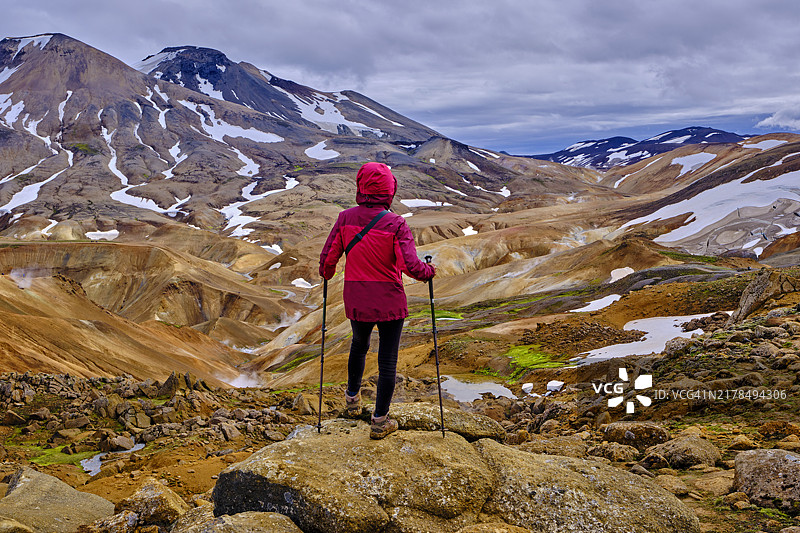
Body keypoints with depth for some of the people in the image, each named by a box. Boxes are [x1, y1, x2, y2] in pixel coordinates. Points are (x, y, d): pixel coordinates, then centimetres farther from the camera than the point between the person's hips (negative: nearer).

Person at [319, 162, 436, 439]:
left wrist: (326, 274, 18)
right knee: (387, 361, 9)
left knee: (359, 345, 30)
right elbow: (410, 266, -21)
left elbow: (328, 258, -4)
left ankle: (353, 398, 47)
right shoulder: (396, 224, -15)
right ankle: (380, 421, 16)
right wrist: (429, 271, 1)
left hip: (356, 302, 3)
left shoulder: (346, 218, -8)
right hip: (390, 302, -3)